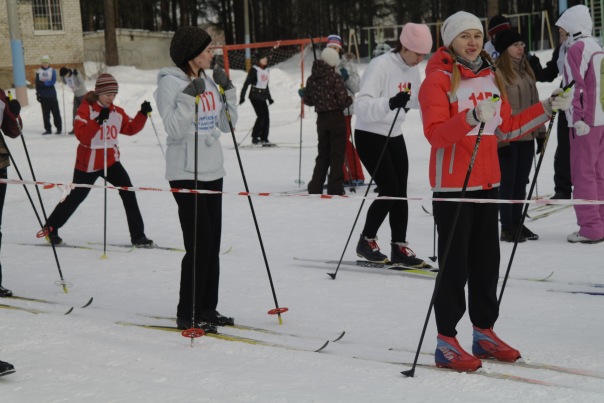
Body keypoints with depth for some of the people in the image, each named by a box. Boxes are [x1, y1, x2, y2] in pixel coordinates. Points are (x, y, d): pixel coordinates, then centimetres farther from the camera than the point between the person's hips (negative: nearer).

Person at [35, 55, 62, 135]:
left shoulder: (52, 71, 1)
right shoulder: (39, 71, 6)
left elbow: (53, 81, -11)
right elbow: (37, 83, 6)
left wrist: (44, 83, -20)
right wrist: (37, 93, 2)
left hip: (52, 95, -2)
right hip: (43, 96, 2)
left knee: (55, 112, 0)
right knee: (45, 113, 4)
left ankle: (59, 128, 7)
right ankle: (48, 129, 9)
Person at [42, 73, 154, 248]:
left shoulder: (117, 112, 4)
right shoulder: (85, 109, -13)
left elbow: (131, 128, 6)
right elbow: (81, 134, -24)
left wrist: (143, 114, -8)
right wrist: (98, 120, -35)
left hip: (111, 161, 4)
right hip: (88, 163, -4)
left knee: (128, 193, -11)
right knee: (75, 197, 9)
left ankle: (137, 235, -5)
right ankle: (50, 228, 31)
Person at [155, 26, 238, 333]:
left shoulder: (208, 80, 11)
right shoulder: (170, 82, -10)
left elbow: (227, 124, 13)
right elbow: (174, 129, -18)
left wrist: (228, 90, 3)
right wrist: (190, 97, -25)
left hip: (212, 171, 8)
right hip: (186, 173, -7)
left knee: (212, 243, 10)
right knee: (199, 244, -9)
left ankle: (207, 308, 20)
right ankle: (187, 315, 0)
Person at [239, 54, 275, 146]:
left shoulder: (267, 70, 13)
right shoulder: (254, 70, -9)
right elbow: (247, 83, -11)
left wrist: (269, 98, 26)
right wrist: (242, 96, -17)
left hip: (263, 96, 7)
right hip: (255, 95, -7)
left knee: (266, 117, -1)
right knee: (261, 116, -15)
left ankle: (264, 139, 5)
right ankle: (255, 138, -7)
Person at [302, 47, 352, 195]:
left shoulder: (311, 79, 2)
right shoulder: (335, 78, -13)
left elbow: (308, 101, 7)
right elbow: (342, 100, -16)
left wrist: (303, 94, 27)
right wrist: (350, 100, 4)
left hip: (321, 119, 5)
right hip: (336, 118, -5)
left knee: (323, 153, 16)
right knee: (337, 154, 2)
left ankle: (315, 187, 14)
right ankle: (335, 188, -1)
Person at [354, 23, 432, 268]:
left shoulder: (412, 70, 2)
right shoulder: (381, 66, -22)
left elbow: (417, 100, 19)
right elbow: (361, 106, -31)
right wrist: (389, 103, -47)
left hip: (394, 136, 7)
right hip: (370, 136, -7)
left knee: (400, 193, 3)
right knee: (390, 190, -11)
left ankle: (399, 248, 9)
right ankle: (366, 242, 6)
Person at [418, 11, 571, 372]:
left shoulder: (491, 77, 12)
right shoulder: (438, 79, -9)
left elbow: (508, 127, 17)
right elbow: (435, 134, -20)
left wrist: (547, 108, 10)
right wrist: (471, 118, -34)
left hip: (487, 181, 7)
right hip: (452, 184, -7)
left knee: (487, 261, 12)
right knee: (455, 265, -4)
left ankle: (484, 333, 24)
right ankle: (446, 342, 3)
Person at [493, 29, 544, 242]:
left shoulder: (526, 70, 14)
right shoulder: (497, 73, -11)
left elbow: (534, 103, 18)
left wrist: (541, 130, 16)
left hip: (527, 136, 7)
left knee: (521, 181, 12)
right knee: (508, 181, 0)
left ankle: (517, 222, 21)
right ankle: (507, 227, 7)